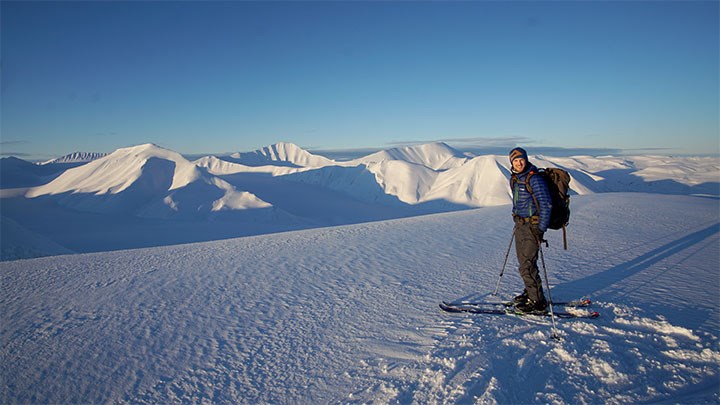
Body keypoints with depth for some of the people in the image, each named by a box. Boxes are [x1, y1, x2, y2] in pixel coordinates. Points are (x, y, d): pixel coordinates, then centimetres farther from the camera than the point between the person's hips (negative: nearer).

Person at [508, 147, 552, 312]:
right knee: (523, 261, 17)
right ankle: (530, 292, 33)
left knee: (527, 265, -8)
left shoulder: (535, 179, -16)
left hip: (532, 226, -8)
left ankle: (538, 302, 3)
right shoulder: (515, 179, 10)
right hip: (520, 225, 9)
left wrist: (541, 230, -20)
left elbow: (546, 204, -18)